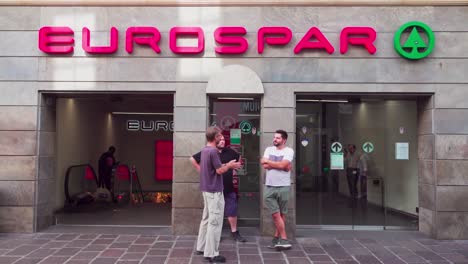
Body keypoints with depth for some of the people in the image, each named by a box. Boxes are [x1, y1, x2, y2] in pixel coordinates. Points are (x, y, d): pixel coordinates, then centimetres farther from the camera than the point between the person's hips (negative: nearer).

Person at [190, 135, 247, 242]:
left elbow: (239, 158, 23)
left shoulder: (230, 152, 3)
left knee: (232, 210, 8)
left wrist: (234, 169, 14)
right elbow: (193, 159, -2)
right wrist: (201, 171, -5)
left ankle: (234, 232, 22)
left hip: (229, 188, 3)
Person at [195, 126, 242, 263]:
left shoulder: (204, 150, 11)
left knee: (206, 219, 17)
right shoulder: (213, 151, -19)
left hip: (206, 189, 10)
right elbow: (219, 170, -18)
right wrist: (229, 165, -1)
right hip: (214, 191, -10)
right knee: (215, 222, -4)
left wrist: (228, 165, 15)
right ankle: (211, 253, 0)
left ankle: (201, 247, 25)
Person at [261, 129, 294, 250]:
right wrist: (279, 165, -12)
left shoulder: (289, 151, -3)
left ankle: (277, 237, 18)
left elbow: (282, 165, -18)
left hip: (283, 187, -2)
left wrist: (268, 161, -7)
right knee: (276, 214, -1)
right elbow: (264, 166, -5)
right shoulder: (269, 149, 8)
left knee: (282, 215, 7)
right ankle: (283, 239, 4)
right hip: (269, 187, 2)